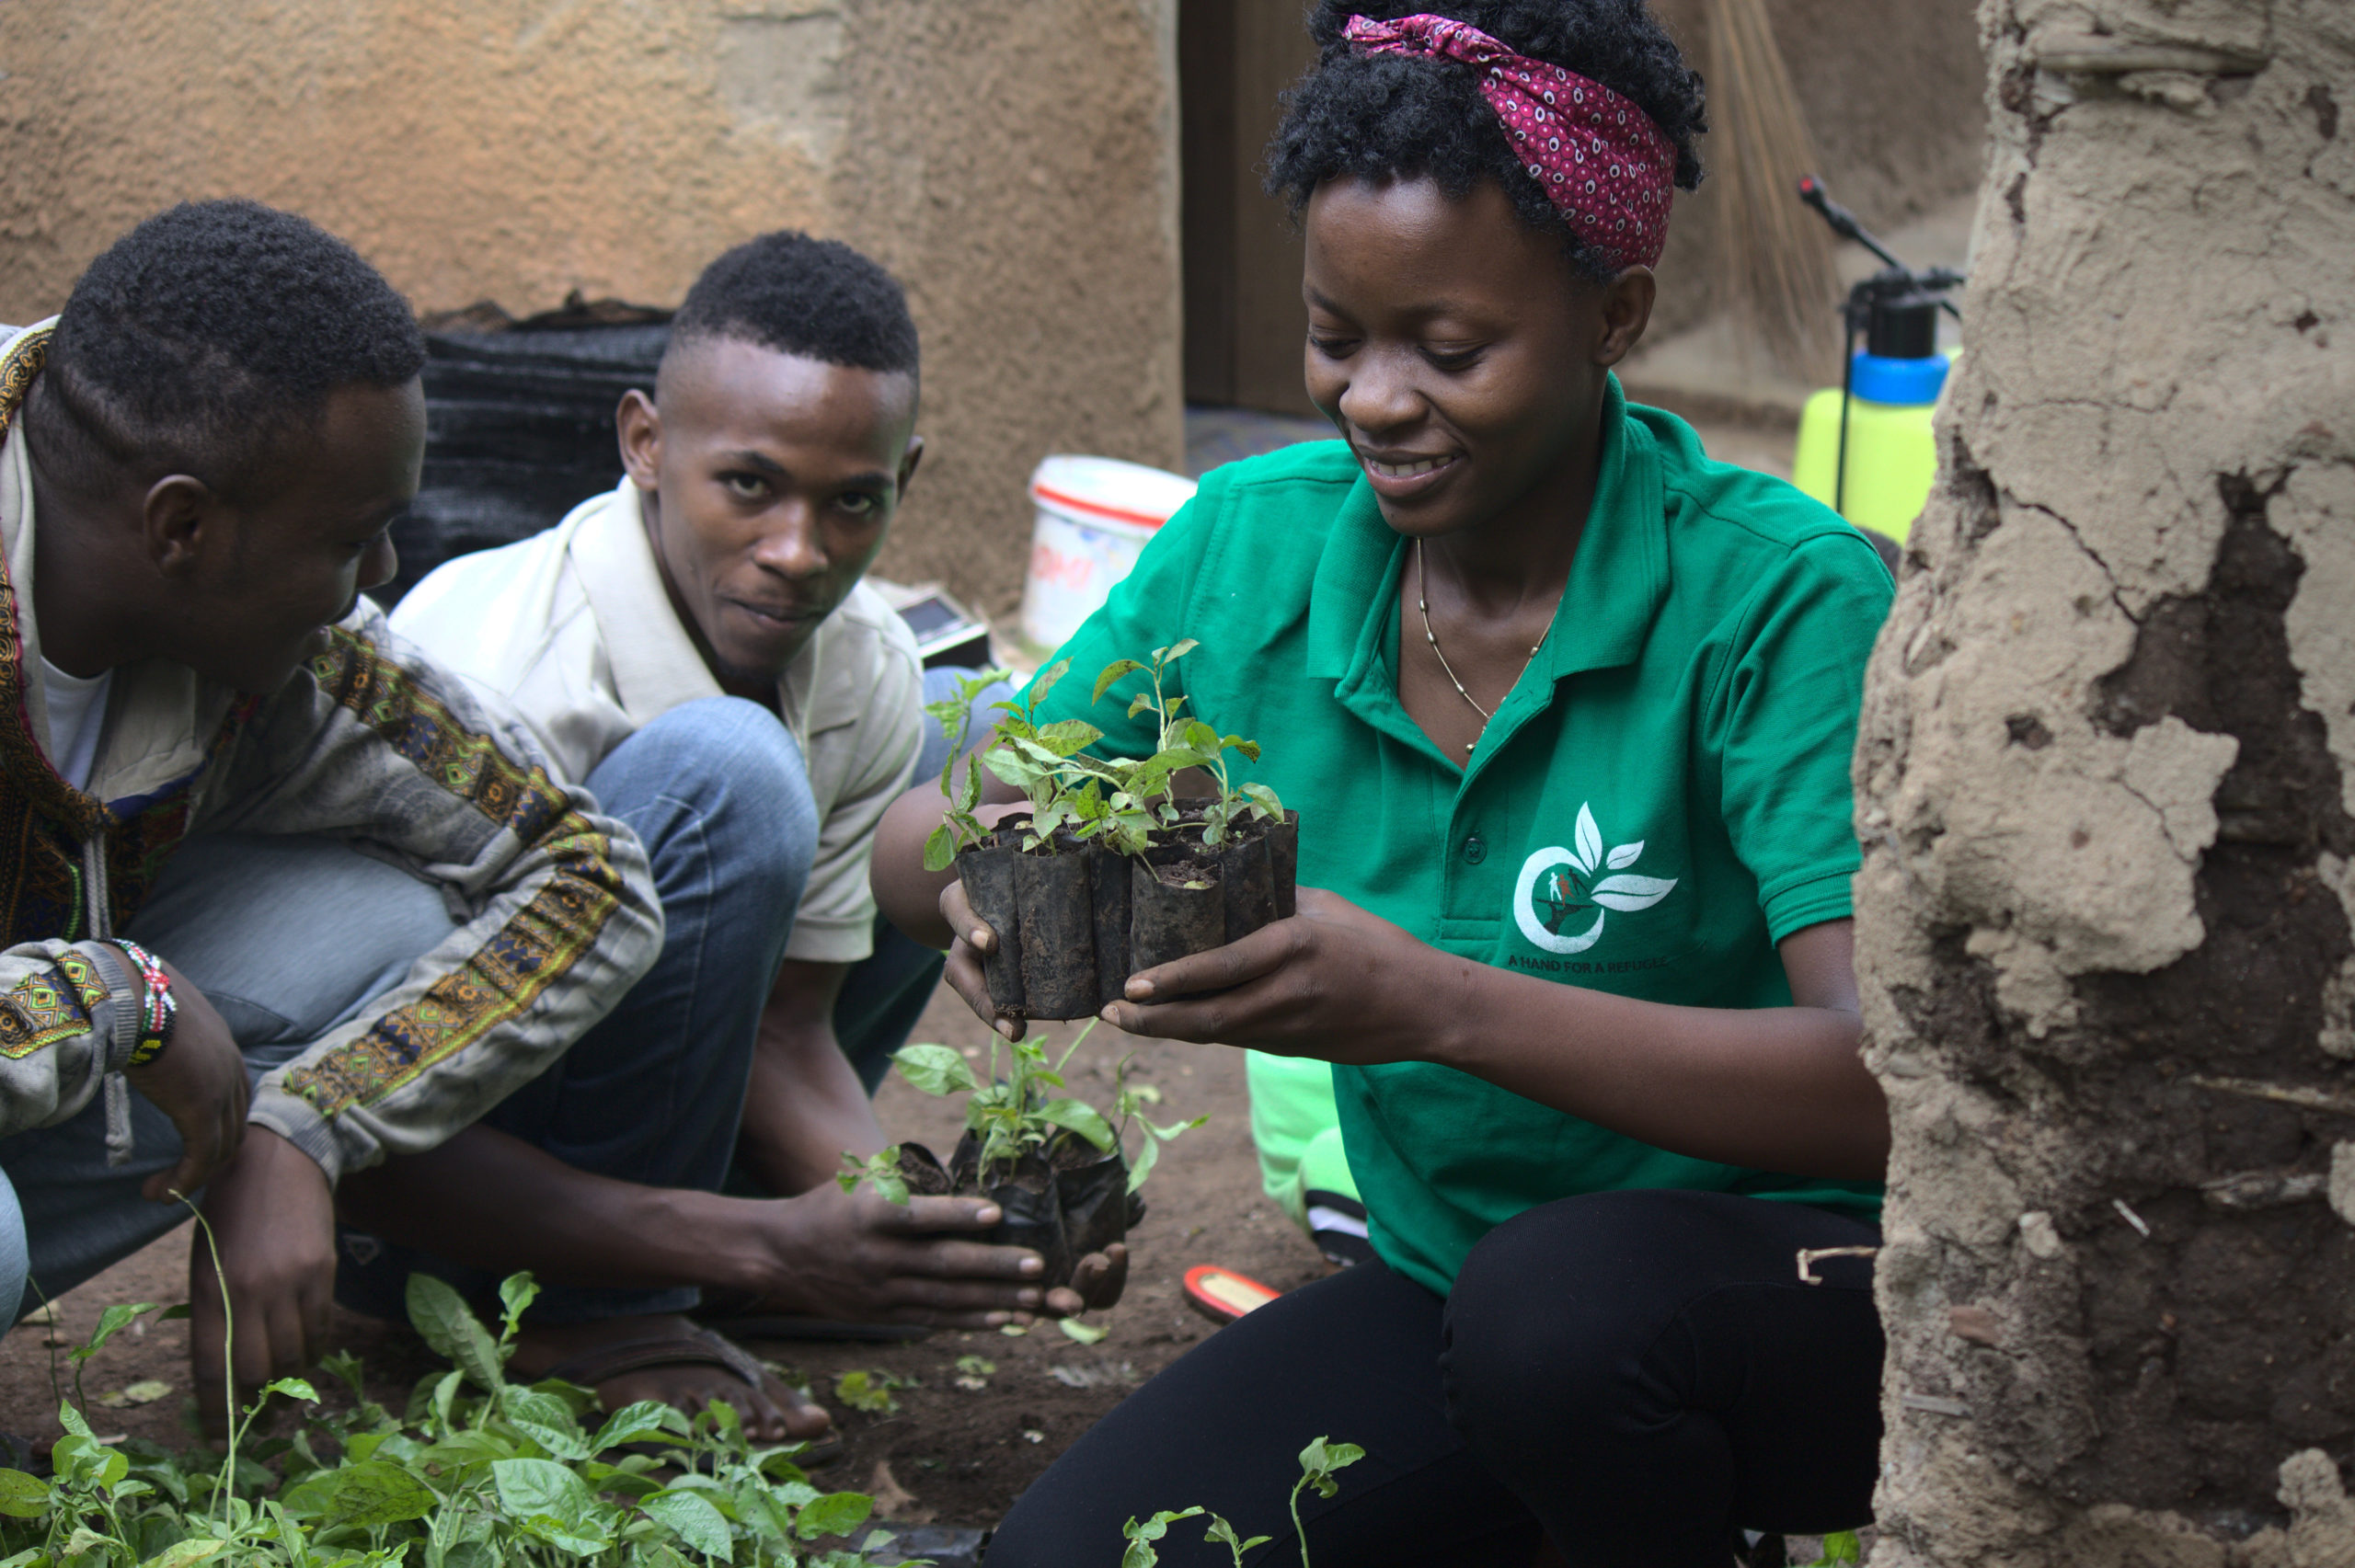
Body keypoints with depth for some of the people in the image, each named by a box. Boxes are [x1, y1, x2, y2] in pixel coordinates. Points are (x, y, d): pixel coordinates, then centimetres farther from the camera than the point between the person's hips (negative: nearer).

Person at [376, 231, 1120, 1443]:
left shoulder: (868, 679, -9)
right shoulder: (509, 684, -31)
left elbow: (785, 1030, -3)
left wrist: (903, 1216, -25)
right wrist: (761, 1250, -36)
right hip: (385, 1209, -7)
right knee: (724, 771, -31)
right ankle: (594, 1319, -16)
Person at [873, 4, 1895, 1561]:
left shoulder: (1775, 595, -21)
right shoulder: (1257, 545, -5)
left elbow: (1890, 1081, -31)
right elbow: (919, 833, 2)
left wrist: (1439, 1005, -42)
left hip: (1798, 1274, -5)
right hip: (1446, 1282, 5)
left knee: (1561, 1299, -37)